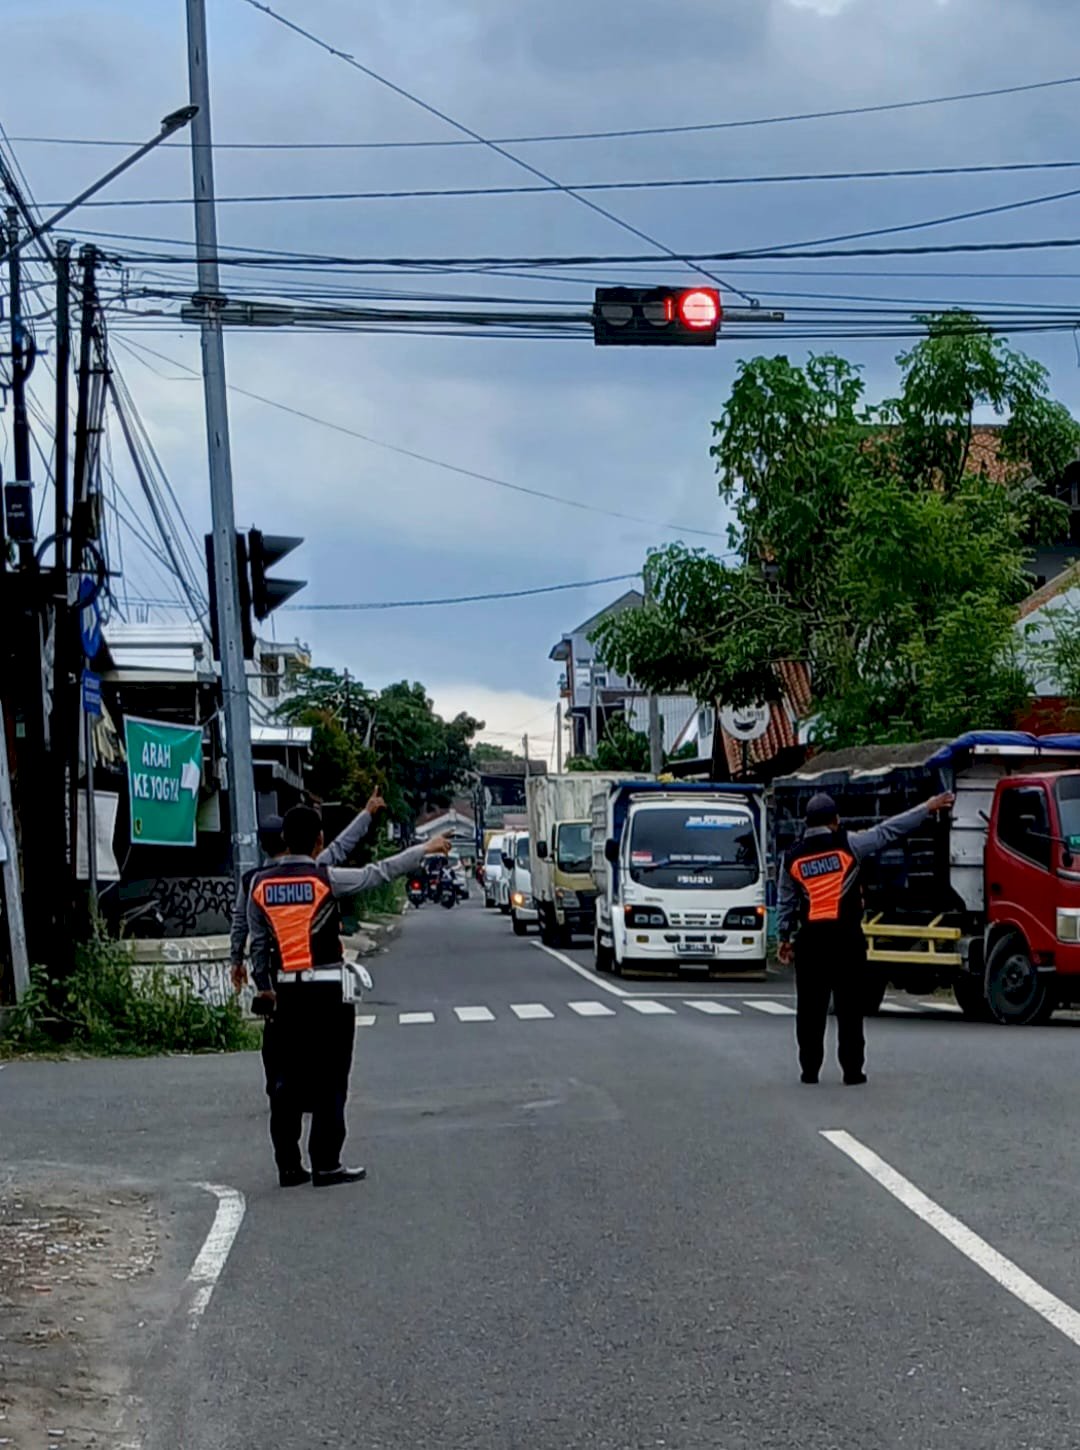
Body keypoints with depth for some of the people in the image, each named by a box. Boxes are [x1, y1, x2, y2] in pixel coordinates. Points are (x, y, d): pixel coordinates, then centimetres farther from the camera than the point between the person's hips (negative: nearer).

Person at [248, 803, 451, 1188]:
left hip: (287, 988, 4)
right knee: (329, 1080, 1)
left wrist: (263, 985, 21)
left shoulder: (261, 883, 2)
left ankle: (288, 1166, 11)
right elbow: (379, 872, -3)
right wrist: (425, 850, 9)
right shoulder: (325, 878, -10)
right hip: (329, 987, -4)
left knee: (287, 1079, 9)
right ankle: (325, 1166, 2)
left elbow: (258, 941, 9)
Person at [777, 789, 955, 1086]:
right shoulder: (847, 844, -4)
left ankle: (810, 1070, 9)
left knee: (810, 1008, 8)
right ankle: (852, 1071, 4)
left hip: (810, 938, 2)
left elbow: (787, 903, 11)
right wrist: (927, 809, 1)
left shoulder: (792, 858, 5)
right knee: (849, 1008, 3)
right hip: (846, 937, -2)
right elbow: (888, 831, -4)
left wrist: (786, 938, 22)